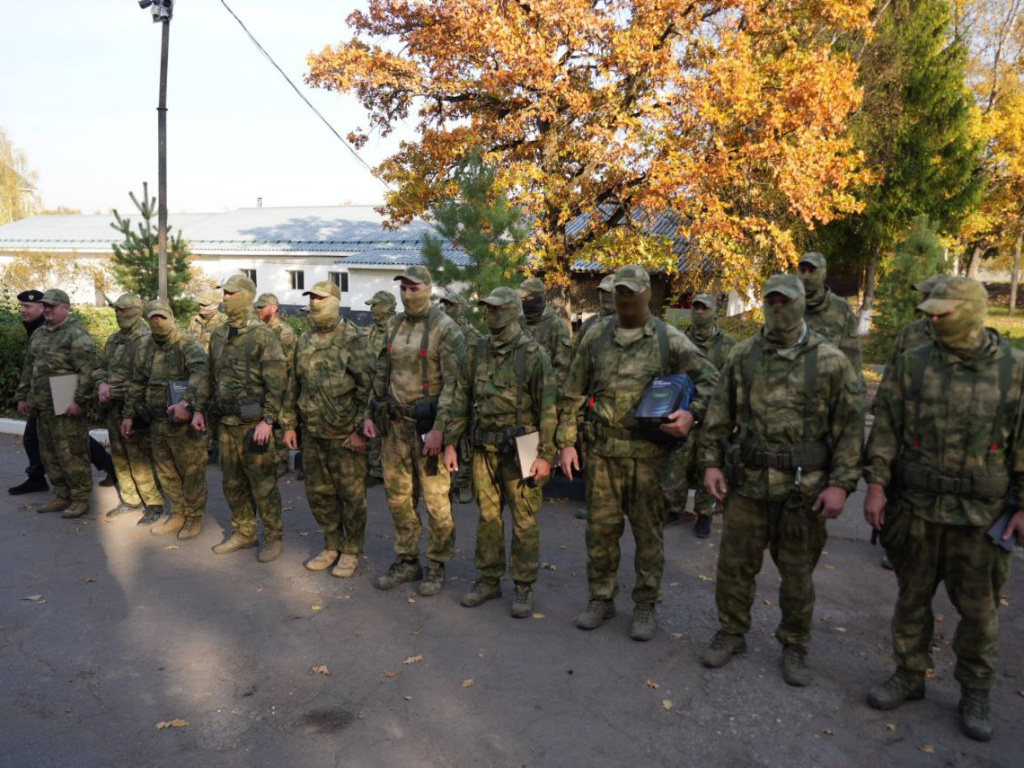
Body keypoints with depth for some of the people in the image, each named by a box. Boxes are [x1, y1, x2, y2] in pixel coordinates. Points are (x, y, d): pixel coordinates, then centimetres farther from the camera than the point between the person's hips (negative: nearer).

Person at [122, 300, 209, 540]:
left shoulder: (188, 345, -13)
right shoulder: (145, 346, 10)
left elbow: (201, 373, -32)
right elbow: (137, 383, 19)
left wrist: (186, 402, -43)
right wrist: (129, 414, 19)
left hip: (184, 421, -7)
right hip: (157, 421, 7)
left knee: (191, 472, 4)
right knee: (166, 473, 17)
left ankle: (194, 517, 21)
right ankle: (178, 513, 34)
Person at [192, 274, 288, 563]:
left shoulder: (263, 336, -11)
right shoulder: (218, 336, 12)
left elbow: (277, 383, -15)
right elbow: (210, 377, 21)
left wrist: (267, 421, -20)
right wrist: (200, 409, 17)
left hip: (253, 423, -7)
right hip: (225, 422, 7)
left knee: (262, 484, 1)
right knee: (233, 483, 15)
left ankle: (273, 537, 14)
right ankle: (243, 533, 30)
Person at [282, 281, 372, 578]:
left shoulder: (352, 340, -10)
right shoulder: (304, 341, 11)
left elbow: (367, 387, -13)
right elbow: (293, 385, 17)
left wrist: (361, 430, -16)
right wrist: (289, 424, 14)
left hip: (345, 434, -6)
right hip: (313, 433, 7)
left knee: (352, 495, 4)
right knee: (318, 493, 14)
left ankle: (351, 551, 19)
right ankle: (332, 546, 30)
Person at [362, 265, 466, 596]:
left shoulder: (445, 328, -10)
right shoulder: (394, 325, 10)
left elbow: (453, 383, -15)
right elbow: (381, 373, 17)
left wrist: (439, 428, -21)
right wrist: (370, 414, 12)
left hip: (428, 423, -6)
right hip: (395, 423, 6)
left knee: (435, 499, 1)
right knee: (398, 495, 12)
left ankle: (436, 566, 17)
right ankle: (407, 561, 26)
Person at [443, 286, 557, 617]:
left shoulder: (533, 354, -8)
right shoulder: (477, 352, 8)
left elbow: (548, 407, -10)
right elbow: (461, 399, 11)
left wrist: (545, 455, -14)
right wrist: (451, 443, 7)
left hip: (519, 448, -5)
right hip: (484, 449, 5)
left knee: (524, 520, 3)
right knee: (488, 516, 13)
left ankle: (524, 587, 17)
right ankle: (488, 581, 27)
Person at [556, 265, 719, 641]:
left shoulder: (669, 339, -1)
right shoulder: (596, 337, 7)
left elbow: (710, 380, 0)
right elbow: (572, 394, 10)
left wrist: (692, 413, -19)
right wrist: (566, 441, 5)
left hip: (648, 451, -2)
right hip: (602, 450, 2)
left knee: (648, 530, 8)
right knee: (600, 527, 10)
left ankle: (646, 605, 24)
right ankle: (601, 598, 27)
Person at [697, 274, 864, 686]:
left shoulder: (831, 361, -4)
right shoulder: (743, 355, 3)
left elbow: (851, 425, -5)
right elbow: (719, 413, 8)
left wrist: (840, 483, -11)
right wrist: (710, 462, 2)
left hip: (804, 486, -2)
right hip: (747, 482, 2)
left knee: (797, 573, 12)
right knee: (734, 563, 10)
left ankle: (794, 647, 32)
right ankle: (731, 633, 31)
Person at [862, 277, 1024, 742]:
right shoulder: (912, 365, 0)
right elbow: (885, 429, 1)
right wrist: (876, 484, -5)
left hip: (980, 516, -1)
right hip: (915, 509, 1)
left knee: (979, 610, 11)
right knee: (912, 598, 14)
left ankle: (975, 693, 31)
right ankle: (909, 676, 32)